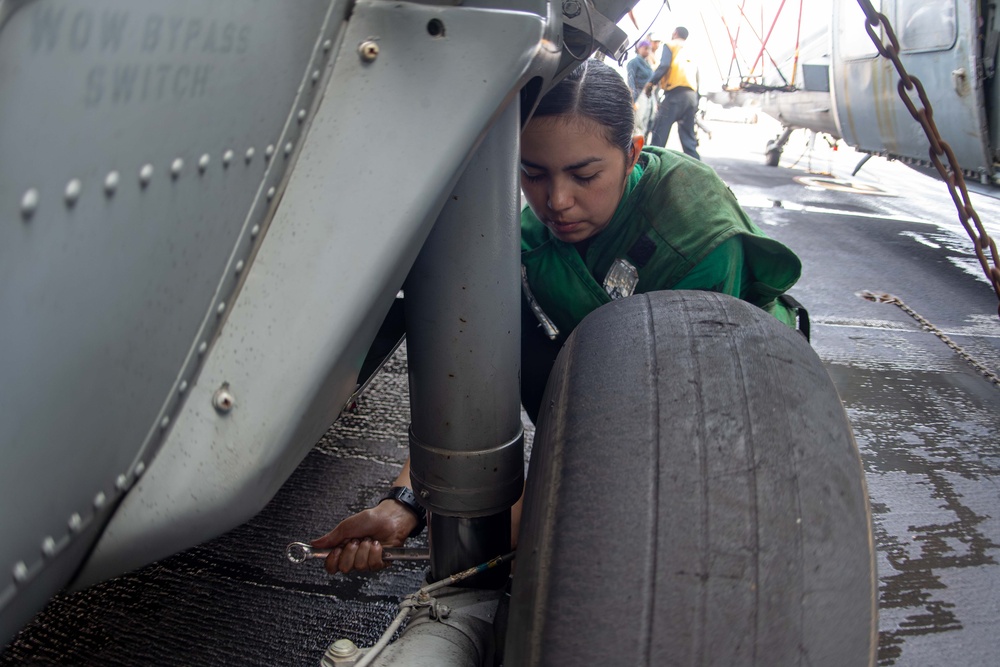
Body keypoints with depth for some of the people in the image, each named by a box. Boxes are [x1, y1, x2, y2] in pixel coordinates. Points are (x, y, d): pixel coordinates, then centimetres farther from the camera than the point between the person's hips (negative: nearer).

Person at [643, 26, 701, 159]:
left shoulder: (671, 45, 10)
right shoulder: (690, 52, 27)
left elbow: (664, 65, -11)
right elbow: (697, 80, 22)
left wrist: (651, 82, -6)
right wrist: (695, 104, 21)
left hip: (676, 94, -7)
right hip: (692, 96, 7)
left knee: (659, 131, -5)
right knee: (688, 136, 8)